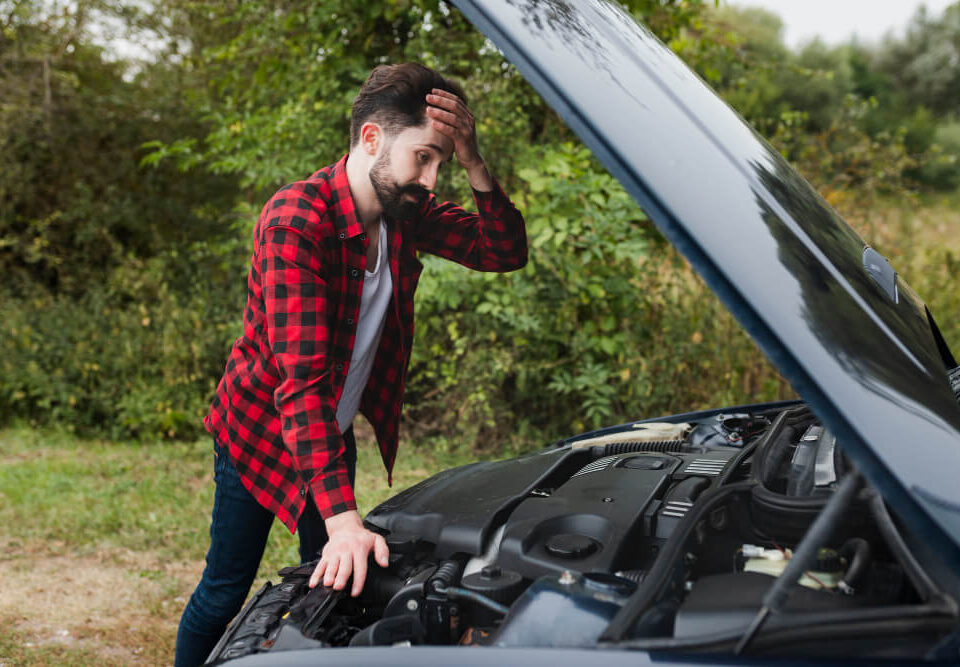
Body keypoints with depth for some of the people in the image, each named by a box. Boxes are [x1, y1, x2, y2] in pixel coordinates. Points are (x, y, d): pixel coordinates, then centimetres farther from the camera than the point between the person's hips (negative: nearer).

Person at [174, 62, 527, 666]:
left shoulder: (406, 211, -9)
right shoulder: (295, 221, -32)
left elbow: (507, 251, -7)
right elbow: (302, 380, -38)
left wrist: (474, 164, -26)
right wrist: (344, 518, -45)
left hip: (335, 432, 7)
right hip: (260, 427, -6)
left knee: (334, 585, 14)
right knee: (226, 592, 6)